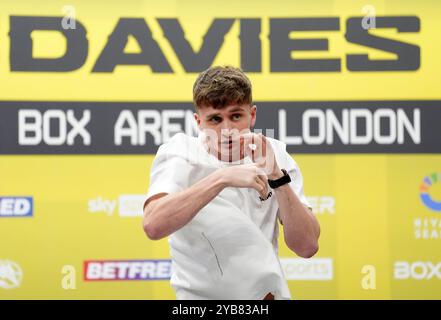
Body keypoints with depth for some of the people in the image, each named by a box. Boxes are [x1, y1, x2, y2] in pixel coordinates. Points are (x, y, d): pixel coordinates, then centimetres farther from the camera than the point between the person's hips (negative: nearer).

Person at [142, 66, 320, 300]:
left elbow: (307, 247, -7)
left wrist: (277, 176, -18)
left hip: (272, 293, 3)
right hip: (200, 294, -3)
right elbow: (153, 226, -26)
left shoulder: (274, 155, 0)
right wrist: (222, 178, -32)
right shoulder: (177, 153, -8)